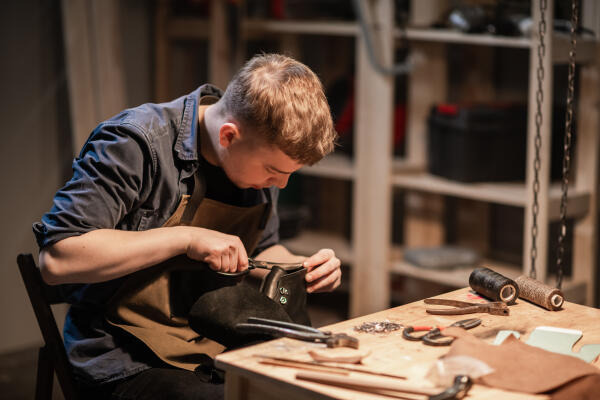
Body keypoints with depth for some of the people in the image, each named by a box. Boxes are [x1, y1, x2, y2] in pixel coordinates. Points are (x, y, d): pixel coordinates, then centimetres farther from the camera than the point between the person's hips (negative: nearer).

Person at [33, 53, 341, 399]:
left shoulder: (264, 153, 4)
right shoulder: (137, 143, -18)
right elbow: (56, 260, -25)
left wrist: (304, 267, -3)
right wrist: (185, 238, -27)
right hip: (129, 363, -6)